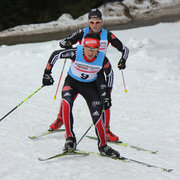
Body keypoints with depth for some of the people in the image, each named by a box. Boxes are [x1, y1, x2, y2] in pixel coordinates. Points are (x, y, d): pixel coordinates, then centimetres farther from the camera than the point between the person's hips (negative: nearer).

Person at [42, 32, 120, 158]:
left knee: (97, 115, -8)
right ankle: (70, 139, -21)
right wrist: (47, 74, -13)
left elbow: (109, 74, -1)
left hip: (90, 85, 1)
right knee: (66, 104, -30)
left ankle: (103, 146, 12)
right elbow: (55, 54, -15)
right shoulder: (76, 52, -28)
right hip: (72, 82, -1)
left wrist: (107, 94, 4)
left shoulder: (102, 59, -21)